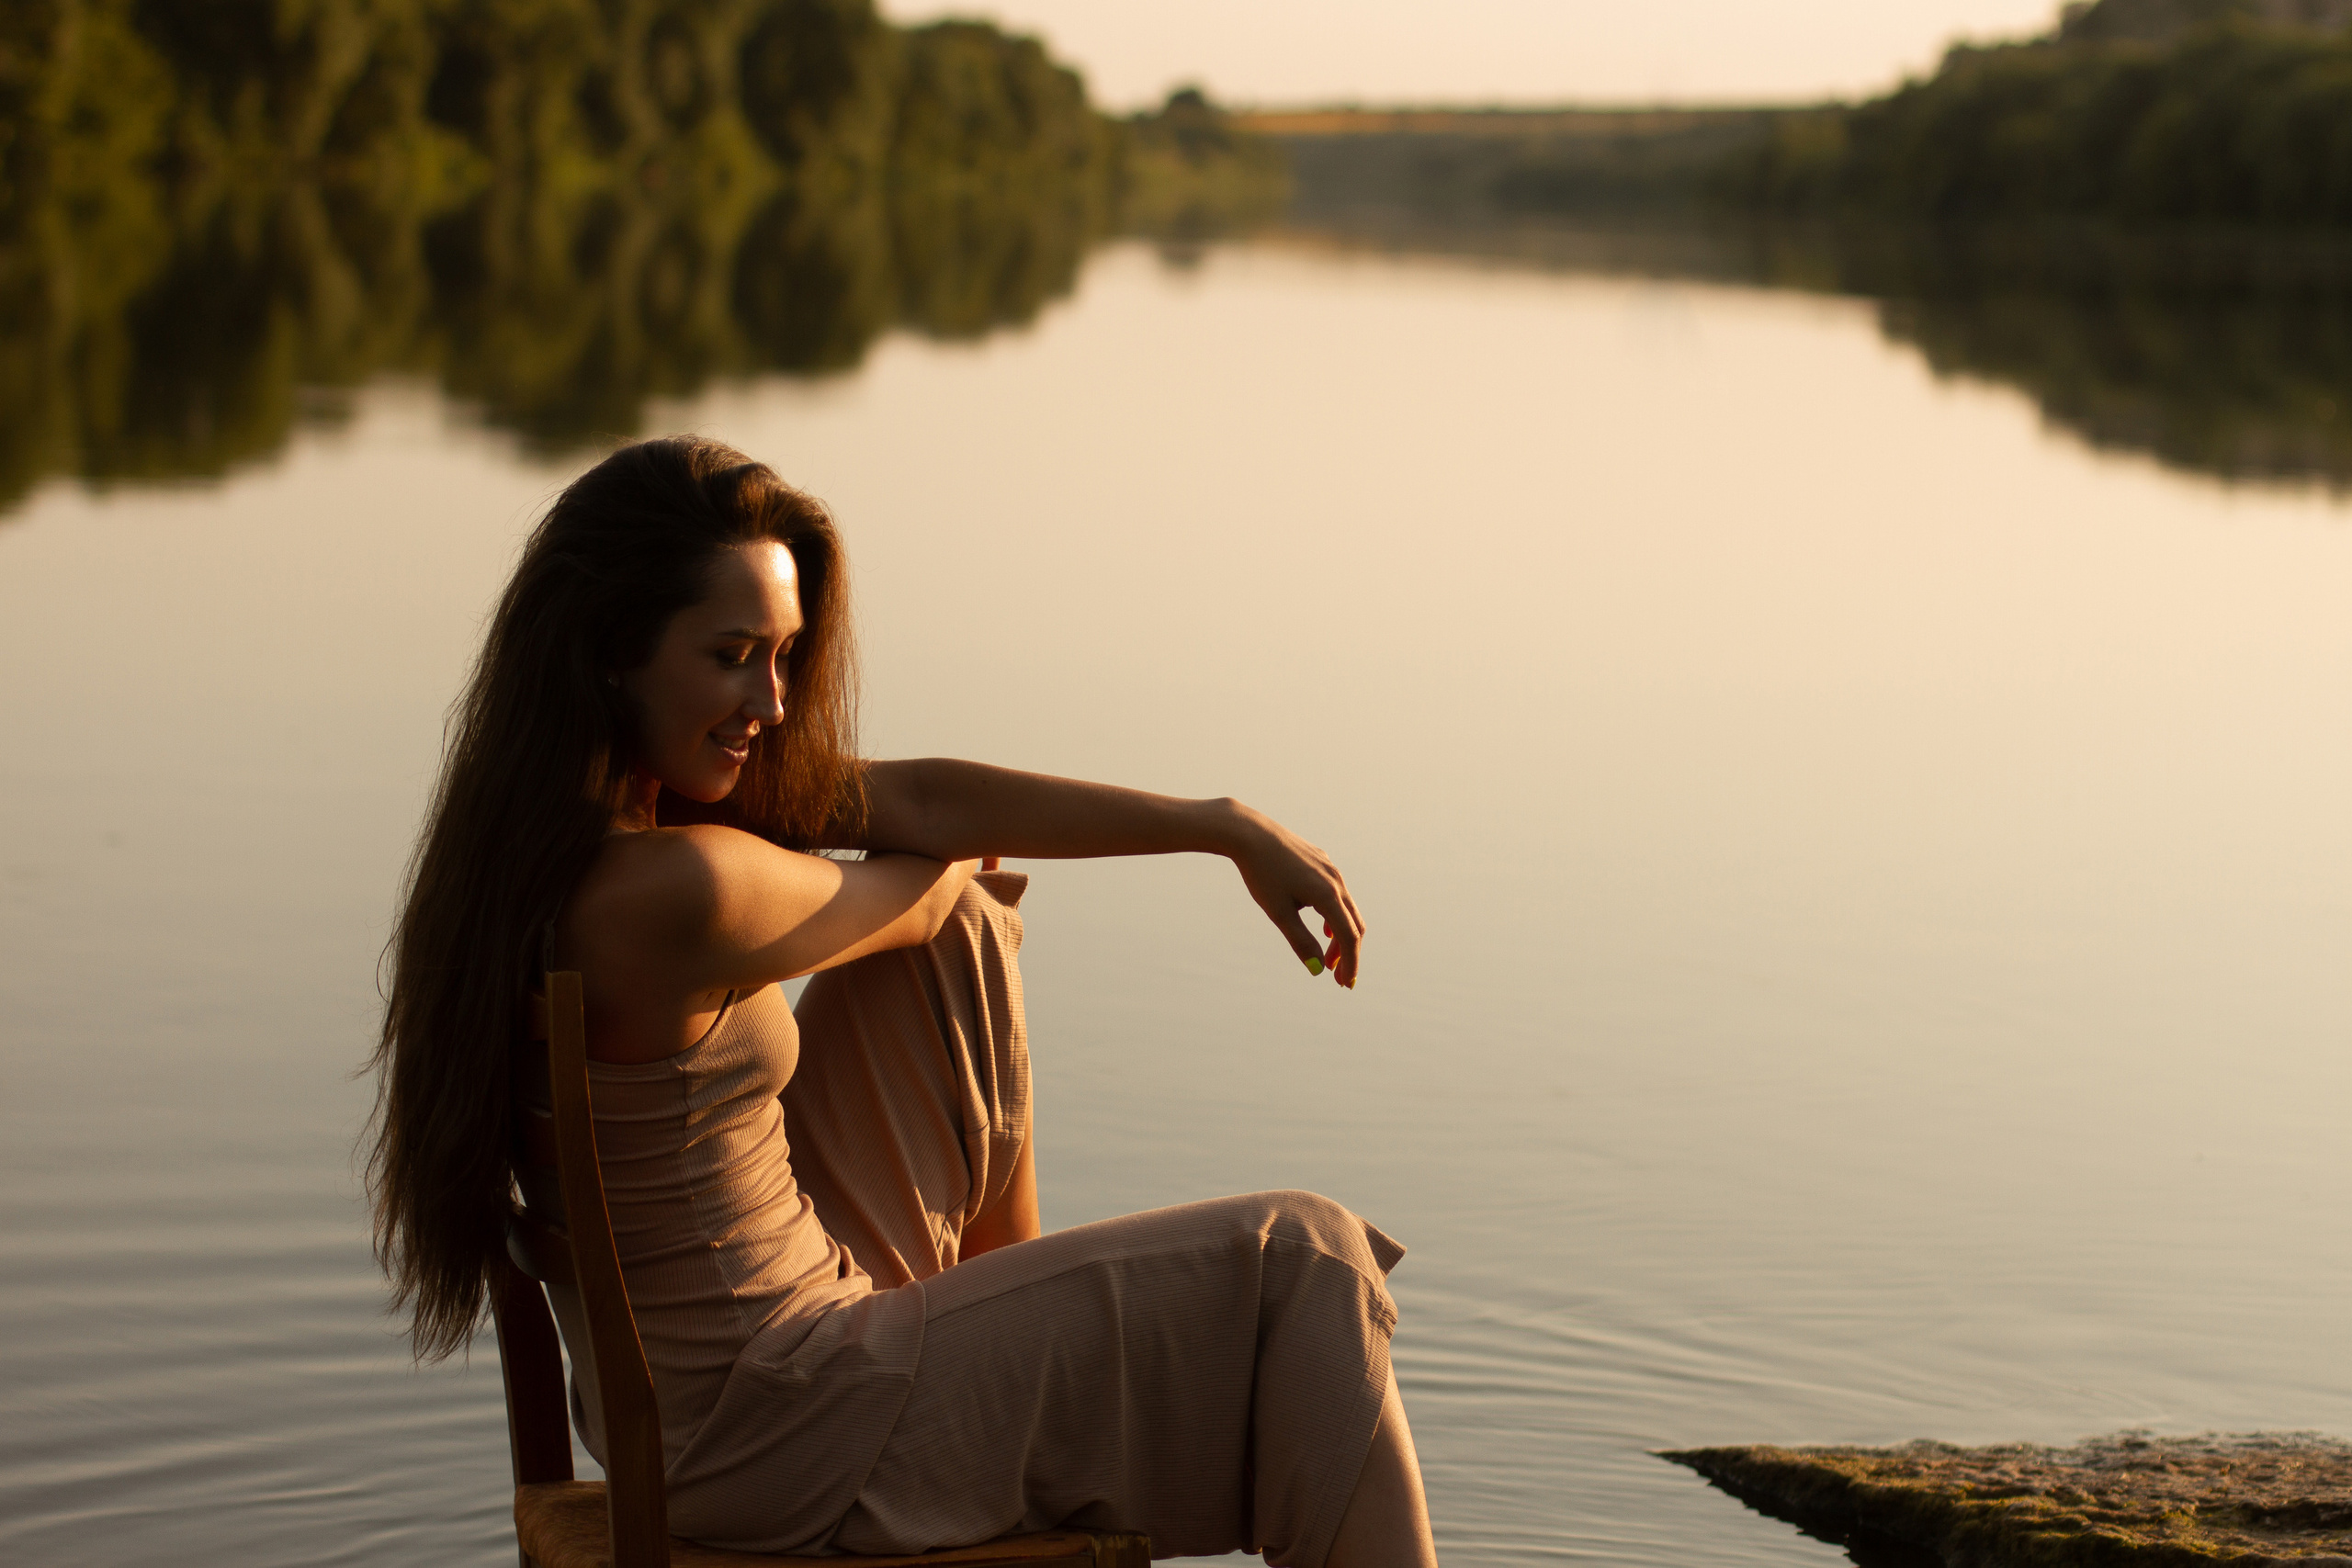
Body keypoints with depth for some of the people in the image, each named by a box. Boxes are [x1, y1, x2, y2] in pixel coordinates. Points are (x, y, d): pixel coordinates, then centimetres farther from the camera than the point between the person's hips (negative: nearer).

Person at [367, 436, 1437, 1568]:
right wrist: (954, 864, 15)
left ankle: (1016, 1330, 37)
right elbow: (915, 906, -10)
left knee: (963, 933, 21)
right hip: (774, 1433, -9)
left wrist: (1225, 828, 0)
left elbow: (925, 804, 1)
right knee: (1299, 1271, -3)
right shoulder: (675, 890, -30)